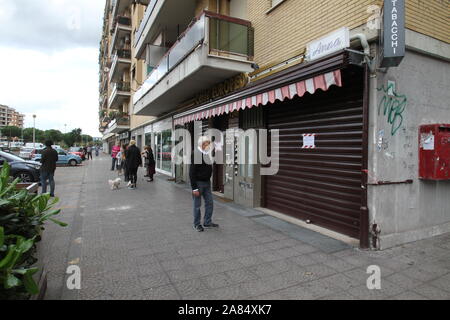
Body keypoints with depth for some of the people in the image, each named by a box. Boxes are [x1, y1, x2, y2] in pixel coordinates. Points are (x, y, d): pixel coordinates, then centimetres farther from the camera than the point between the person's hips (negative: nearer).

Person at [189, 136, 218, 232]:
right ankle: (197, 224, 20)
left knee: (210, 203, 11)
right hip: (198, 183, -7)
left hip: (207, 182, 7)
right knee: (197, 205, 4)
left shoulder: (208, 154, 7)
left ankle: (207, 222, 26)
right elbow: (192, 172, -17)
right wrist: (194, 188, -19)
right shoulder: (195, 154, -16)